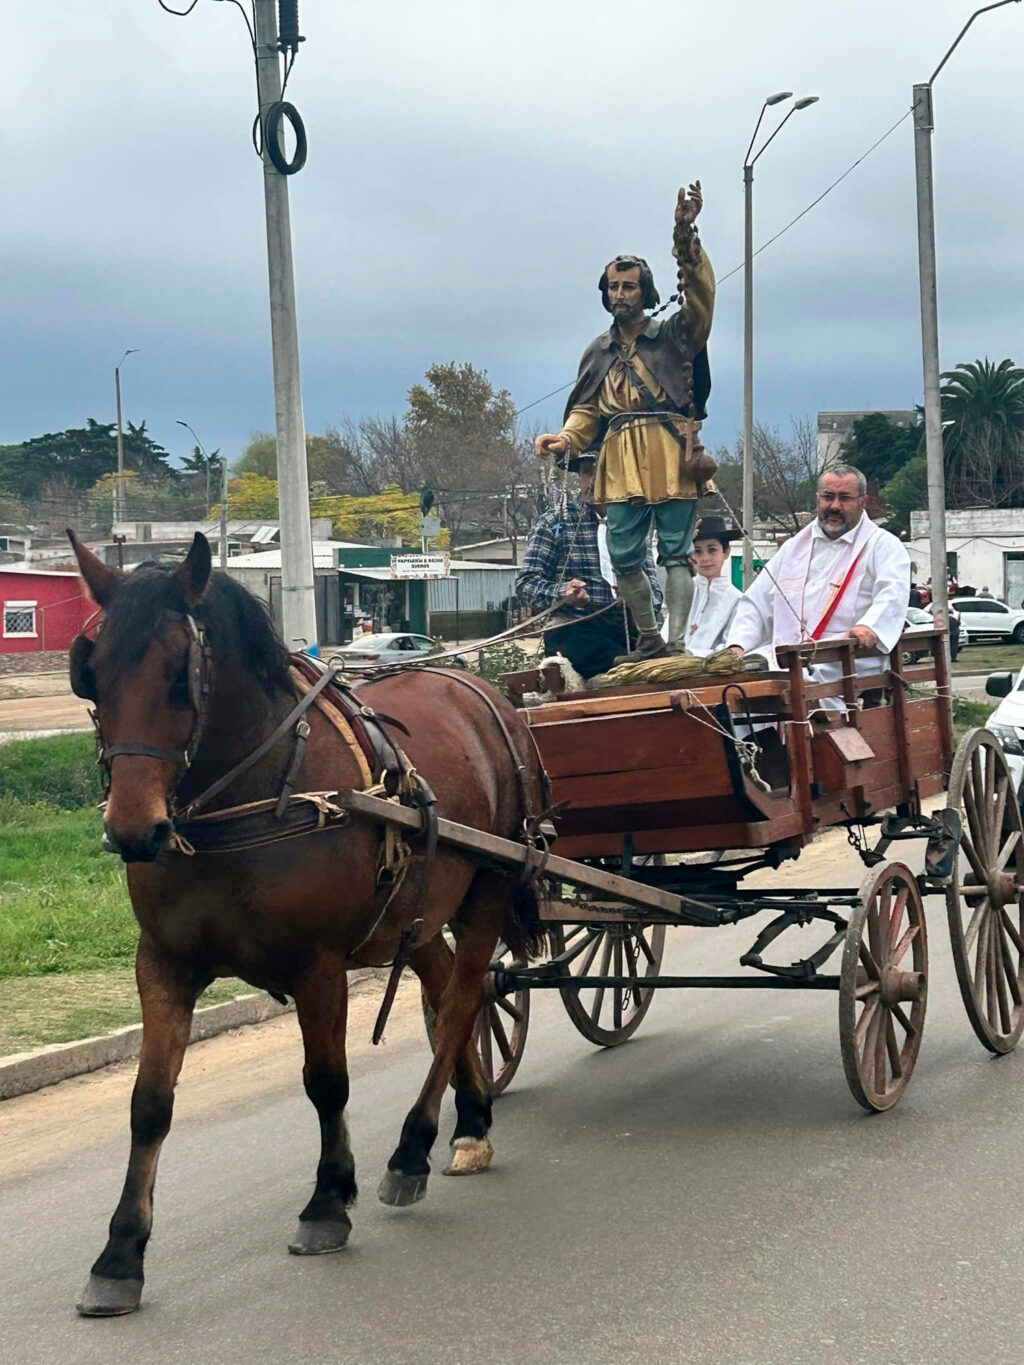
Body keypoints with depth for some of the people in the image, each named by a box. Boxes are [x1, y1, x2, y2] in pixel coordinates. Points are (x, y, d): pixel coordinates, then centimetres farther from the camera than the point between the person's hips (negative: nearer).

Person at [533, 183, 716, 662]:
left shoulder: (673, 335, 8)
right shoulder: (599, 351, 19)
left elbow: (700, 296, -9)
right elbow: (587, 411, 17)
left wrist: (685, 237, -21)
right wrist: (564, 439, -5)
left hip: (671, 457, -4)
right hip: (622, 465, 4)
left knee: (675, 552, -5)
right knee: (623, 557, 2)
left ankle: (677, 641, -5)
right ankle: (650, 640, 16)